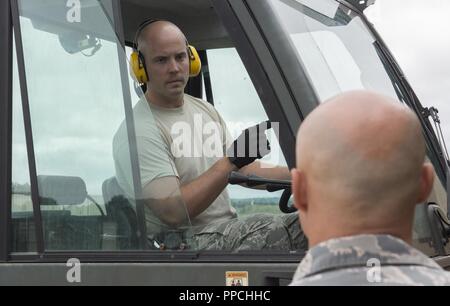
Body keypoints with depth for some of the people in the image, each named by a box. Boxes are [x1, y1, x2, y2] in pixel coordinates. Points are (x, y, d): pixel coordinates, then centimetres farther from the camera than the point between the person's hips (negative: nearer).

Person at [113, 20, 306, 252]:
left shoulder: (205, 110, 16)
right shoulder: (139, 131, -12)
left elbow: (249, 172, 17)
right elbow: (173, 212, -22)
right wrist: (232, 160, -25)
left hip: (228, 228, 8)